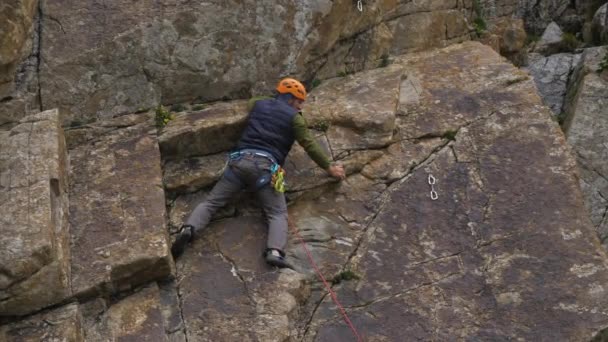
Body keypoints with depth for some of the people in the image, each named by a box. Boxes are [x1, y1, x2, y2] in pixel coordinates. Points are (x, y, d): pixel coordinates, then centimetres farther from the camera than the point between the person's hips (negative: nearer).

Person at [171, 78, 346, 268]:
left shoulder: (259, 104, 25)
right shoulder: (293, 117, 11)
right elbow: (310, 145, 12)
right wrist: (329, 167, 24)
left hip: (239, 160, 4)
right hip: (265, 166, -3)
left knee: (211, 202, 6)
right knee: (278, 214, -3)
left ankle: (188, 229, -21)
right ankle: (275, 251, -31)